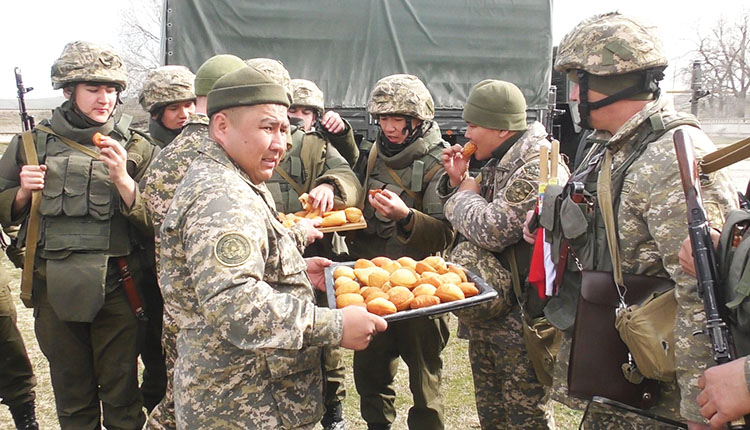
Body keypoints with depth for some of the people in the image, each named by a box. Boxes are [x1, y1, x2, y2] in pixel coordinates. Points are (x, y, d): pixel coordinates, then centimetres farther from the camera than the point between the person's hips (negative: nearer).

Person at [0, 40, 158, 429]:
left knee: (121, 397, 7)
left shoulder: (137, 149, 1)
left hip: (115, 289, -2)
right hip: (54, 290, 2)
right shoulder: (34, 143, 5)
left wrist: (122, 180, -20)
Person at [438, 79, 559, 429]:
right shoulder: (499, 161, 10)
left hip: (520, 314, -9)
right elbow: (469, 225, 17)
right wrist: (457, 181, 1)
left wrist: (465, 193, -8)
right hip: (486, 310, 10)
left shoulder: (537, 166, -20)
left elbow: (493, 230, -27)